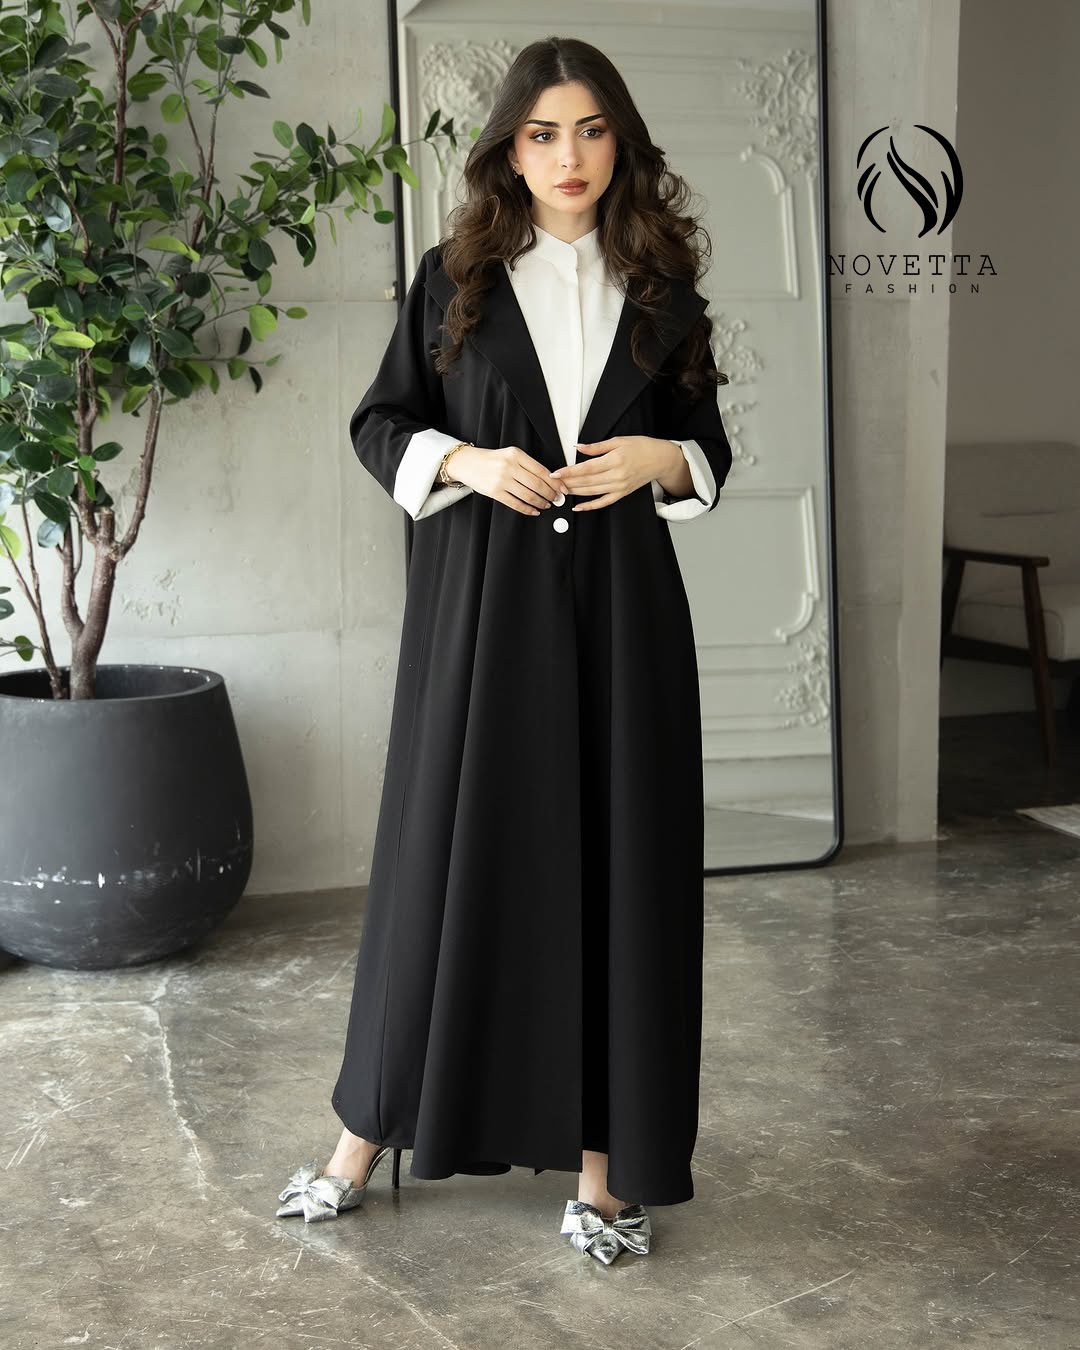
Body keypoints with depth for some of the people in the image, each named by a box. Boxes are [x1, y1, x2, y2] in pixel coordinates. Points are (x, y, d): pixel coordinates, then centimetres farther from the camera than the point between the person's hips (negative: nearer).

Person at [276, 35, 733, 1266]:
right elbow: (380, 423, 8)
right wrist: (465, 462, -11)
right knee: (451, 852, 3)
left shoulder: (661, 287, 8)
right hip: (480, 606, -1)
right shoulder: (455, 279, 4)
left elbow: (709, 443, 15)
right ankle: (370, 1131, 17)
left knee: (614, 863, 2)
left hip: (620, 608, 1)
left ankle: (602, 1162, 11)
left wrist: (663, 458, -7)